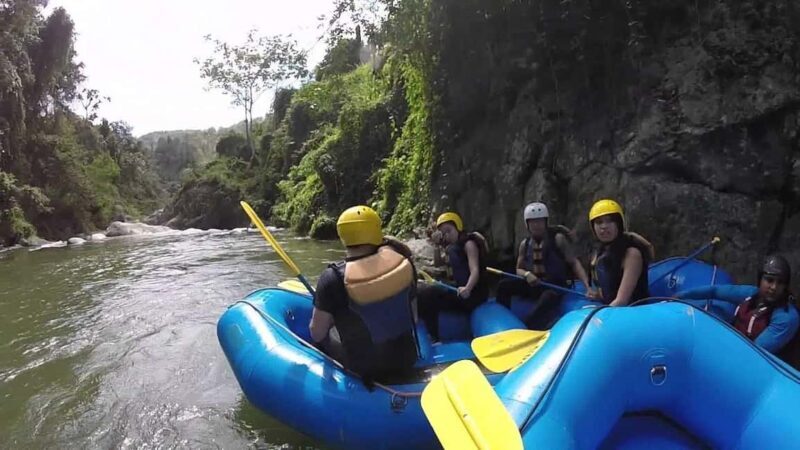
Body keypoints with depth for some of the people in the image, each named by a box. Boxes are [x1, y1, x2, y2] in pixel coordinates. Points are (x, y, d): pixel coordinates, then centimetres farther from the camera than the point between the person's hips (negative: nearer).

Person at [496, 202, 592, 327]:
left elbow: (574, 262, -9)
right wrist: (527, 274, -14)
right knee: (503, 285, -15)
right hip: (533, 284, 5)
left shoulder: (557, 238, -4)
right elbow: (519, 269, 11)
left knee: (548, 298, -38)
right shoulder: (525, 244, 8)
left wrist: (587, 285, -23)